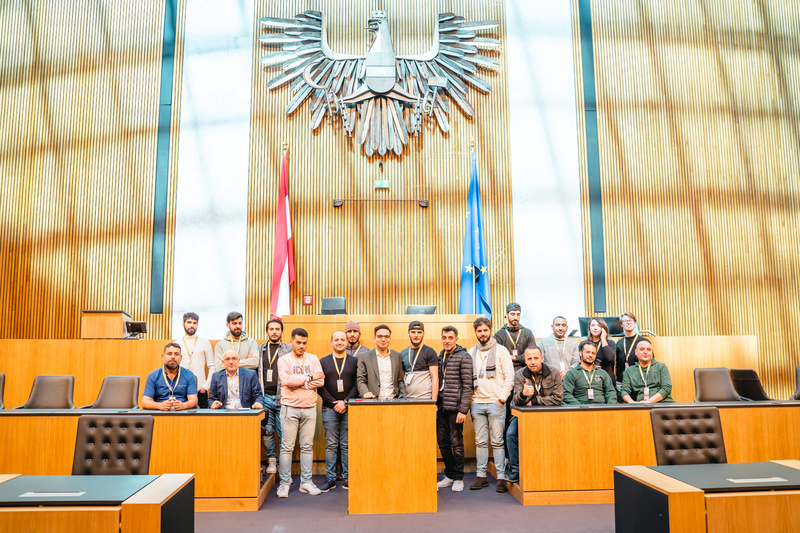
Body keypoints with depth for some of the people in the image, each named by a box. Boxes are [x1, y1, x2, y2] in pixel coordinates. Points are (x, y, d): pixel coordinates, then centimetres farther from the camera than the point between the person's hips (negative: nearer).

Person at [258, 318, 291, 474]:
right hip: (265, 397, 2)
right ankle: (271, 461, 17)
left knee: (283, 432, 0)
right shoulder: (260, 350, 12)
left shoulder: (289, 350, 5)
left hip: (283, 397, -2)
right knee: (266, 431, 3)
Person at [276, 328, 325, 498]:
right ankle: (284, 483, 9)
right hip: (290, 407, -3)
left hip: (309, 407, 3)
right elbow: (286, 379, -17)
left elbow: (321, 381, -2)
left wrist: (297, 381, -10)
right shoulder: (284, 360, 1)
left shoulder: (313, 359, 10)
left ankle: (306, 482, 15)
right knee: (287, 446, 0)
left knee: (307, 446, 7)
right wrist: (310, 377, -11)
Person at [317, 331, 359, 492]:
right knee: (331, 445, 3)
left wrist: (345, 402, -11)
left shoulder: (354, 362, 7)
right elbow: (320, 387, 2)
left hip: (349, 409, 0)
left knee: (347, 445, 2)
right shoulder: (323, 362, 8)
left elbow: (357, 386, 1)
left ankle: (347, 478, 9)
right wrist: (334, 403, -7)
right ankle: (330, 479, 8)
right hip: (329, 409, 0)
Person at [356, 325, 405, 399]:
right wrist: (365, 392, -13)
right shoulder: (364, 357, 7)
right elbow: (360, 380, 5)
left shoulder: (397, 356, 15)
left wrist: (403, 396, 3)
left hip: (393, 399, 1)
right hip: (373, 401, -1)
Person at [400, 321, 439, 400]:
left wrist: (434, 400, -12)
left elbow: (435, 378, -5)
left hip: (425, 399, -4)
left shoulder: (430, 352, 0)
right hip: (407, 398, 4)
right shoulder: (402, 354, 14)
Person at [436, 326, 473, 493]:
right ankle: (449, 475, 24)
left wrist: (463, 410, -16)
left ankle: (458, 478, 14)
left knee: (456, 443, 1)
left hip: (455, 407, -6)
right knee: (443, 442, 11)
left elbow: (467, 386, -11)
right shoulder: (440, 356, 13)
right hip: (442, 407, 6)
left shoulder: (464, 357, -7)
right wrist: (436, 403, 10)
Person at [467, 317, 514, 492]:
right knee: (480, 441, 6)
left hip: (495, 403, -3)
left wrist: (502, 399, -8)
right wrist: (470, 398, 3)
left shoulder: (500, 350, 1)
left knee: (497, 441, -1)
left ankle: (501, 478, 4)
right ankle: (481, 476, 13)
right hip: (477, 403, 3)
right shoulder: (471, 352, 12)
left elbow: (509, 377, -2)